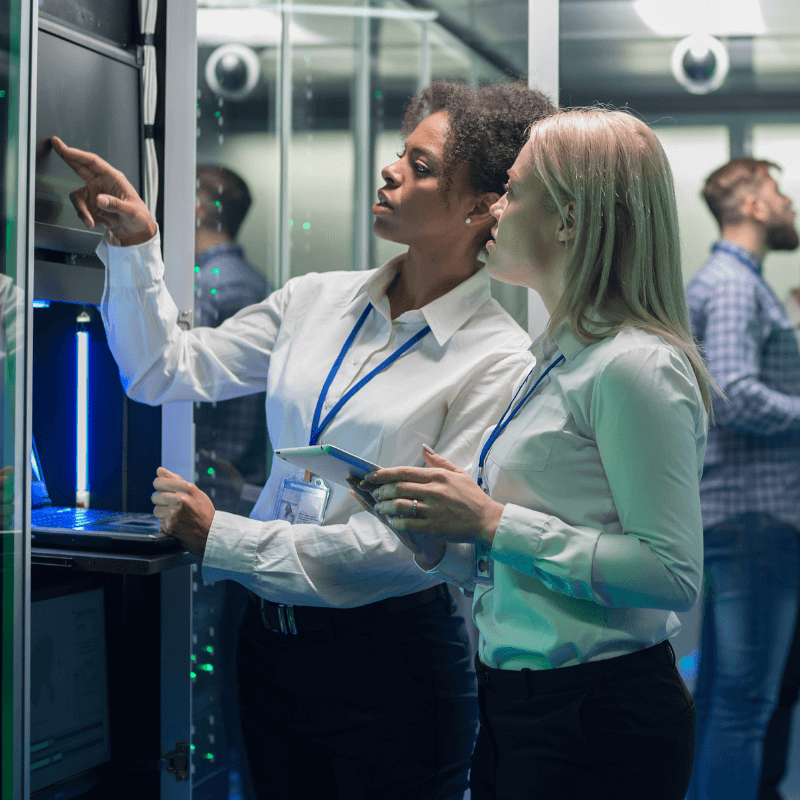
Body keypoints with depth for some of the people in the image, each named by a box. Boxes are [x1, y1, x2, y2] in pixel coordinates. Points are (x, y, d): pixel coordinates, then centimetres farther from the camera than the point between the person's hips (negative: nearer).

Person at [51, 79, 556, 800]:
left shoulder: (498, 361, -13)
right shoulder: (318, 301, 5)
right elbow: (167, 371, 6)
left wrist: (224, 537, -18)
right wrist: (136, 241, -6)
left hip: (389, 659, -5)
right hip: (271, 639, 5)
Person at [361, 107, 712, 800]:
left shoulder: (637, 367, -17)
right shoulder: (559, 359, 12)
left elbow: (671, 574, -23)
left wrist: (493, 522, -20)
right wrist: (438, 542, 0)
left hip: (600, 723, -8)